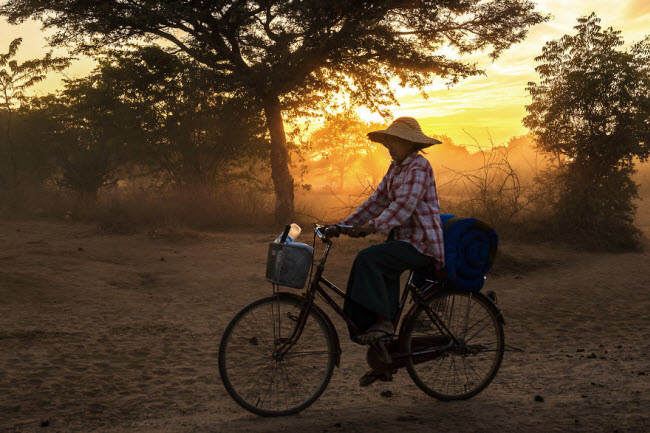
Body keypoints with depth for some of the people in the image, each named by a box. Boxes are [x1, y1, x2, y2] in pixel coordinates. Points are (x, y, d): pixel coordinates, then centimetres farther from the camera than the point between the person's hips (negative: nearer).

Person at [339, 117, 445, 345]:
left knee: (368, 259, -24)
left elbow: (404, 205, -25)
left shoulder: (419, 166, -13)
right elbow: (377, 201, 14)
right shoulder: (396, 168, 15)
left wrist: (372, 226, -34)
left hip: (421, 244, -10)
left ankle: (382, 321, -21)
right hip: (403, 239, 10)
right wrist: (345, 224, 7)